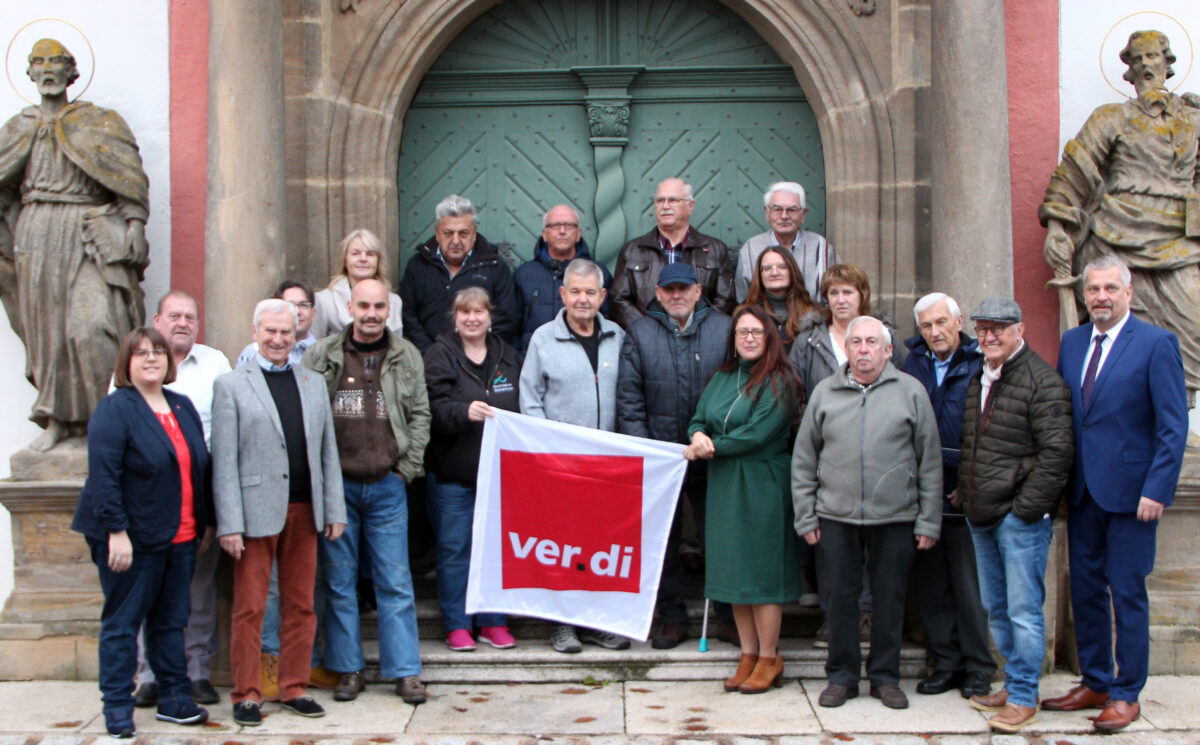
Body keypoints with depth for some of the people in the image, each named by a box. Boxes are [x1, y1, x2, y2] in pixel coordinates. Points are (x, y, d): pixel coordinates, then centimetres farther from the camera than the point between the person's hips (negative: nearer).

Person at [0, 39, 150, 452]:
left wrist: (135, 223, -13)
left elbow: (130, 177, -1)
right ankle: (58, 421, 10)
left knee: (91, 324, -16)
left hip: (89, 235, -4)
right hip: (37, 235, 4)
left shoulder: (99, 123, 7)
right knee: (45, 326, 3)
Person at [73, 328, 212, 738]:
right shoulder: (114, 409, -9)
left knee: (171, 621, 12)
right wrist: (116, 531, -20)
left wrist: (205, 522, 13)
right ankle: (118, 708, 11)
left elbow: (200, 467, 16)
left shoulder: (183, 407, 12)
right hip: (133, 538, -6)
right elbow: (103, 475, -16)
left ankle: (174, 699, 21)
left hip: (181, 538, 6)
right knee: (122, 622, 3)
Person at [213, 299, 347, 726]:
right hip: (256, 511, -4)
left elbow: (328, 451, 14)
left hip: (304, 512, 4)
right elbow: (224, 461, -4)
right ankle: (247, 694, 14)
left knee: (301, 606, 9)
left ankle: (294, 688, 20)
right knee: (249, 608, 3)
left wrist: (334, 510, 7)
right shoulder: (231, 385, 2)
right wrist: (229, 524, -10)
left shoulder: (313, 383, 15)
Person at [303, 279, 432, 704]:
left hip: (387, 485, 0)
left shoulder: (407, 357, 7)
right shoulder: (321, 356, 2)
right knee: (339, 581, 6)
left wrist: (408, 466, 0)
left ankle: (405, 671, 8)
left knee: (395, 582, 2)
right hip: (336, 484, 0)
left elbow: (420, 415, 9)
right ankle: (348, 669, 17)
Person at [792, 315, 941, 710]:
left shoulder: (911, 392, 2)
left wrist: (928, 522, 0)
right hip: (836, 516, 1)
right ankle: (842, 675, 20)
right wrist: (806, 517, 4)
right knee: (840, 597, 6)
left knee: (889, 599, 7)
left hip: (895, 518, -1)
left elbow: (930, 462, 3)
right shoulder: (824, 392, 6)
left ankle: (885, 676, 22)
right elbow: (803, 461, 9)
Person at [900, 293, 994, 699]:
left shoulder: (979, 366, -5)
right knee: (930, 585, 9)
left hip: (963, 496, -4)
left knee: (970, 585, 2)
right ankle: (946, 662, 21)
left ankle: (978, 668, 15)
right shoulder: (912, 364, 9)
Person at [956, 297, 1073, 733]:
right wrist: (965, 497, 14)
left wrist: (1026, 509, -16)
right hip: (981, 517, 8)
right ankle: (1013, 685, 27)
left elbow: (1056, 453, -15)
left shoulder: (1042, 381, -10)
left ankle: (1023, 697, 7)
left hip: (1020, 517, -8)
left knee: (1023, 610, -3)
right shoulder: (977, 381, 14)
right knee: (996, 608, 15)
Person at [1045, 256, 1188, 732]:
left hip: (1129, 492, -6)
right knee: (1085, 590, 12)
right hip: (1082, 491, 6)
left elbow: (1174, 426, -10)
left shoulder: (1157, 344, -7)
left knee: (1127, 594, 2)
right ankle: (1095, 683, 26)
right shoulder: (1071, 342, 10)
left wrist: (1157, 491, -15)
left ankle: (1126, 695, 14)